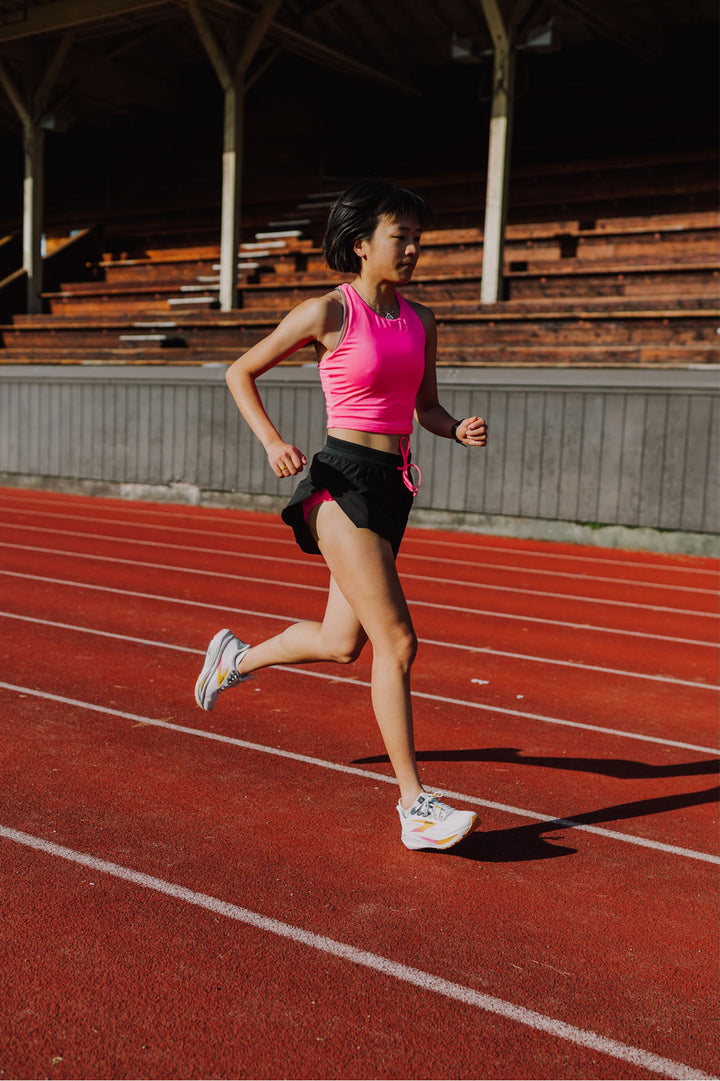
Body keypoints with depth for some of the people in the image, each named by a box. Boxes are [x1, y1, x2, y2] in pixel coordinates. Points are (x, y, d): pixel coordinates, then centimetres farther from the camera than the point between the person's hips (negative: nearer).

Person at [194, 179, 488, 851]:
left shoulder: (420, 323, 11)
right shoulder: (328, 313, -7)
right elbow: (240, 373, 2)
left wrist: (460, 431, 0)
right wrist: (272, 441, -13)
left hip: (391, 488, 7)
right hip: (342, 480, -7)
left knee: (341, 644, 16)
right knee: (397, 643, -13)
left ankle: (237, 656, 45)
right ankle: (414, 807, -3)